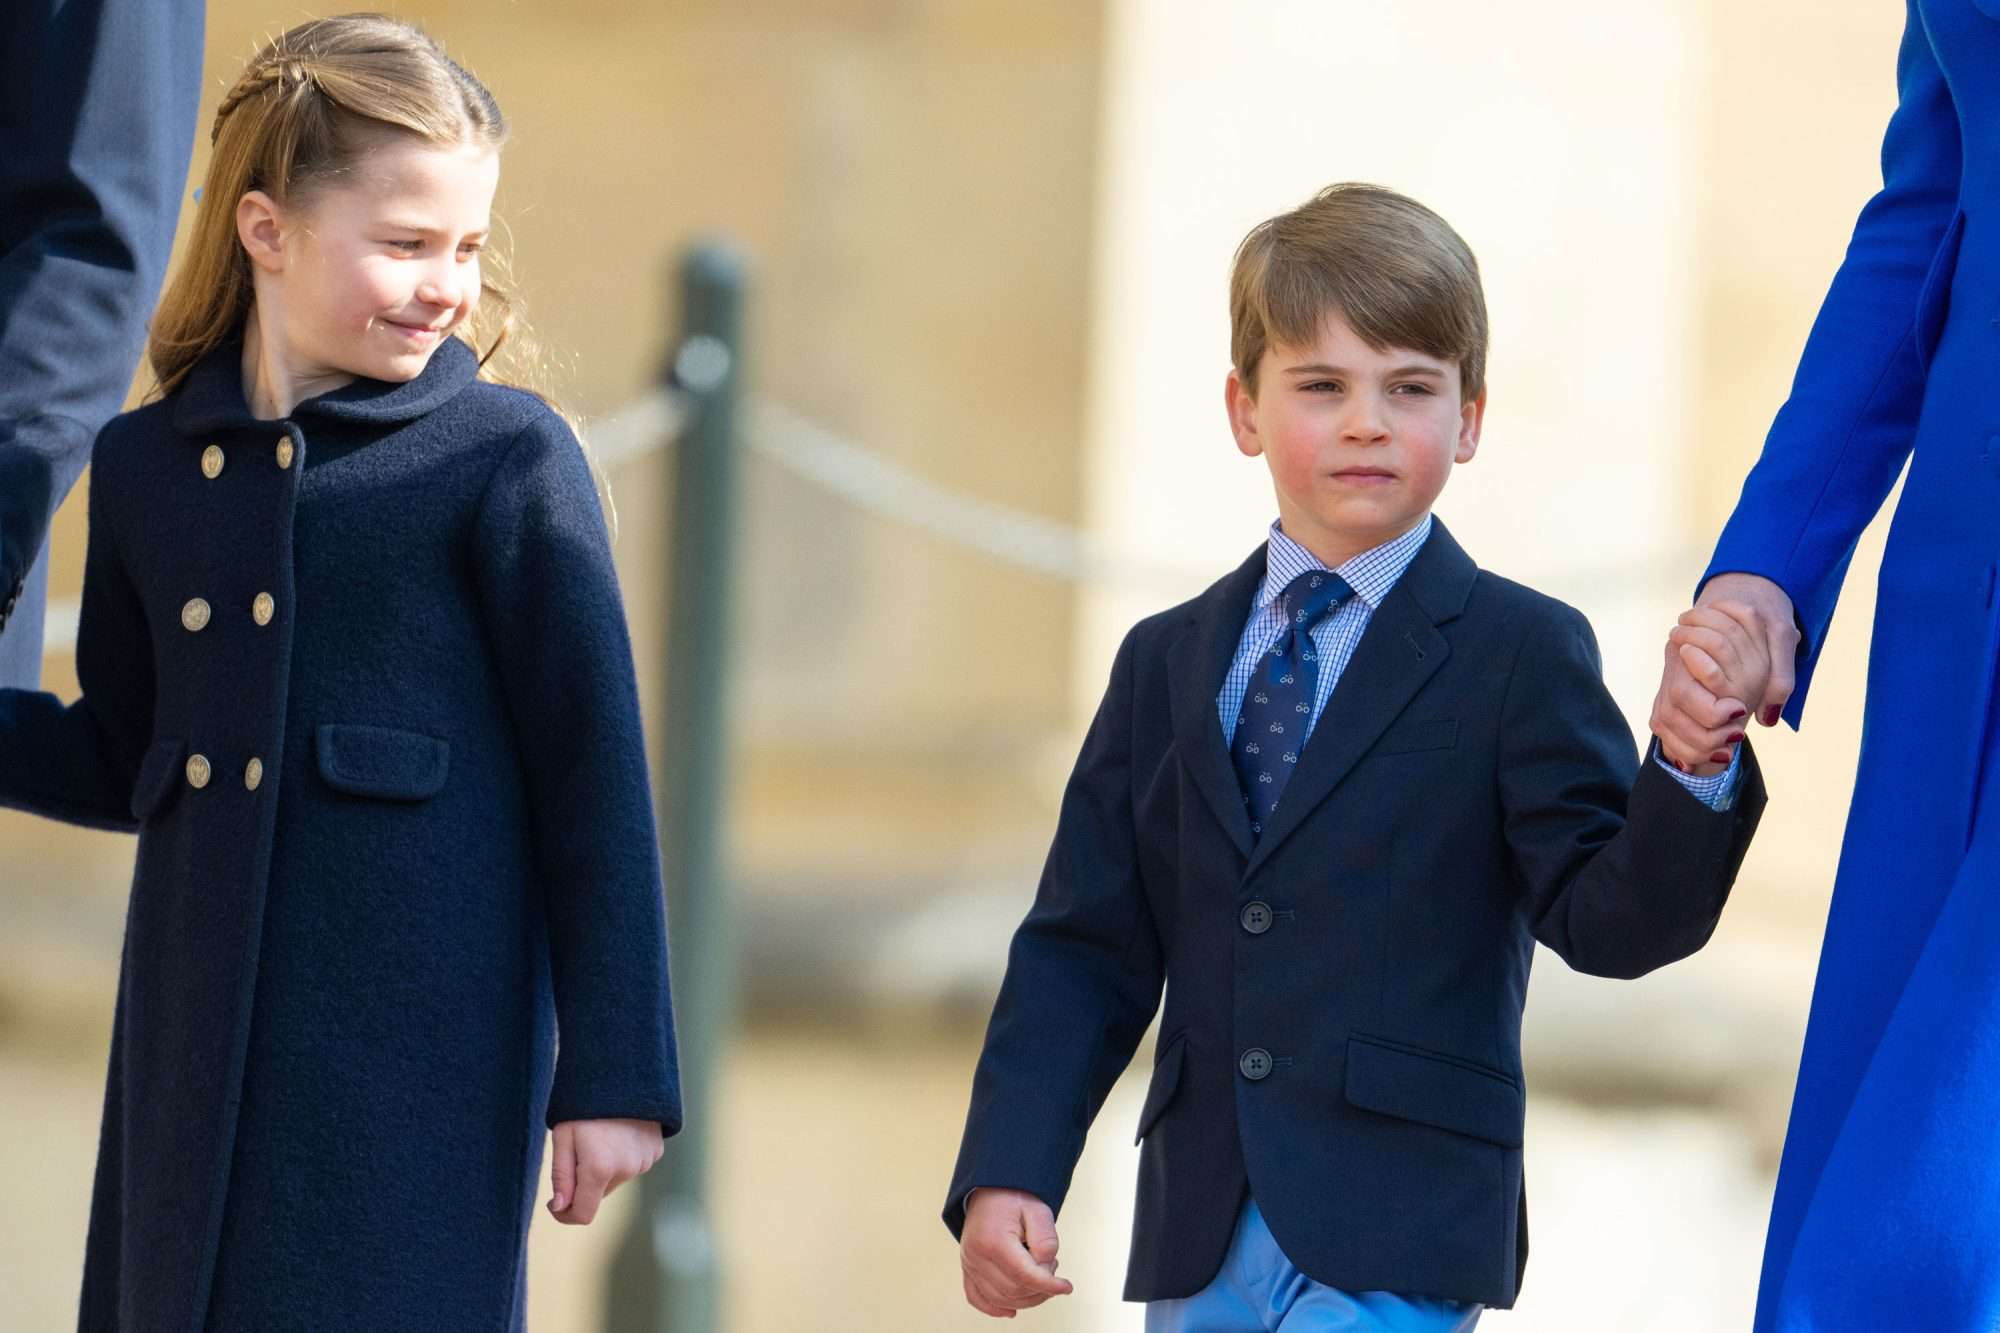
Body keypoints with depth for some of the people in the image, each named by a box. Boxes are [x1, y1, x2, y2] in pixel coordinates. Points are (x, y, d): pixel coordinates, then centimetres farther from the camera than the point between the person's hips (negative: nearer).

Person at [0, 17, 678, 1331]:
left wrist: (616, 1075, -5)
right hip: (199, 1069, 5)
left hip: (420, 1072, -4)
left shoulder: (506, 461, -2)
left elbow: (594, 772, -3)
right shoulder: (148, 469, 11)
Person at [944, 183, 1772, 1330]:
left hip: (1397, 1240, -5)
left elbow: (1608, 920, -8)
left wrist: (1697, 762, -28)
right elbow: (1085, 951, 11)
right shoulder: (1166, 664, 14)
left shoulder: (1522, 654, 0)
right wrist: (1005, 1174, -2)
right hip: (1202, 1237, 5)